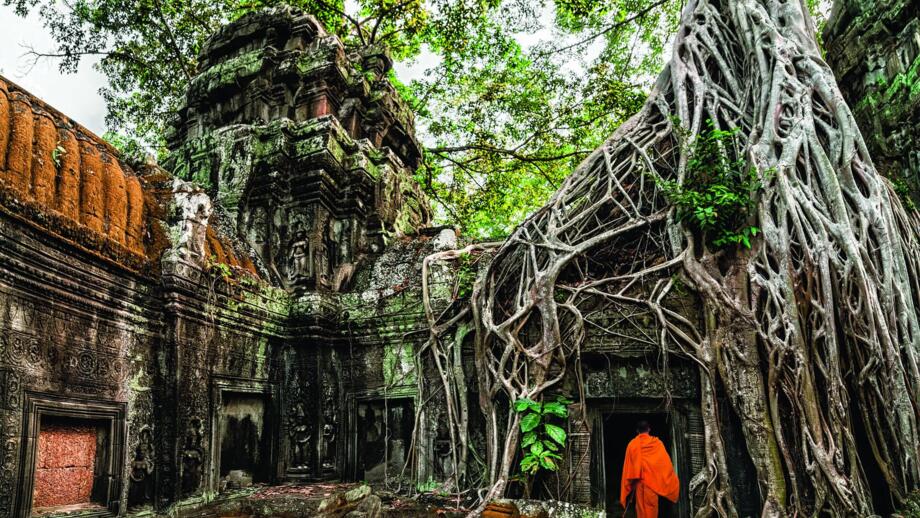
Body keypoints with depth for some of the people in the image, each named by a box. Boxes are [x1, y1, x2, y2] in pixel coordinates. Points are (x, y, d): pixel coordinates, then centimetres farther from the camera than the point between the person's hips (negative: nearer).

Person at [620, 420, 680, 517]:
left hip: (639, 482, 0)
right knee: (652, 508, 6)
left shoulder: (632, 444, -1)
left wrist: (629, 484, 6)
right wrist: (672, 483, 10)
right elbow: (666, 462, 2)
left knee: (641, 508, 6)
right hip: (653, 481, 0)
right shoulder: (657, 442, -1)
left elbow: (628, 466, -1)